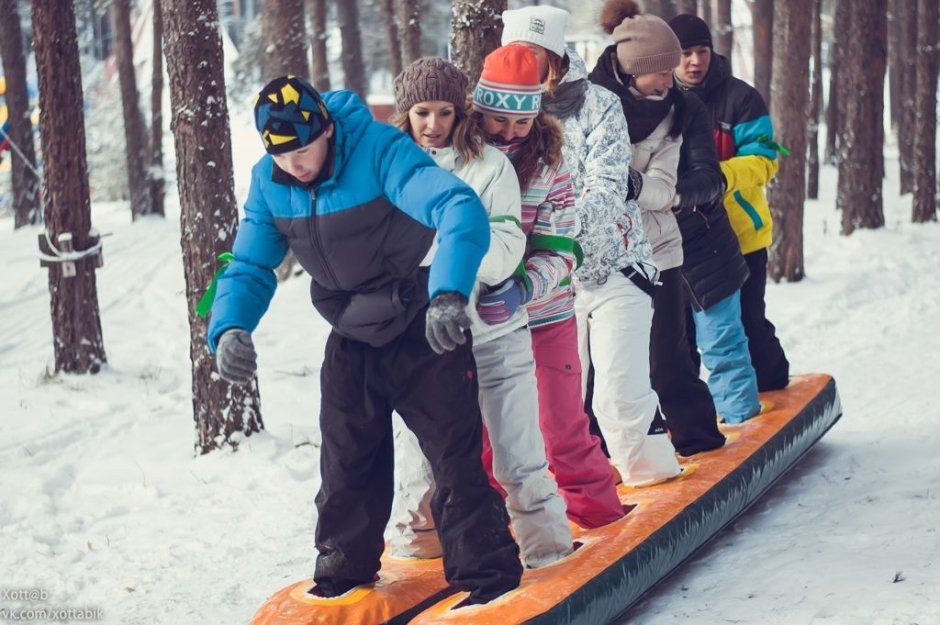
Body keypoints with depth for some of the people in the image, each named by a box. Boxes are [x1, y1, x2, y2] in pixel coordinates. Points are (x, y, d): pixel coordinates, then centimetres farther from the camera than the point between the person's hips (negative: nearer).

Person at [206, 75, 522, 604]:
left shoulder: (381, 151, -27)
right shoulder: (268, 183, -8)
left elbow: (461, 209, -39)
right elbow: (251, 267, 0)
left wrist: (449, 293, -55)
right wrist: (230, 327, -21)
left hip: (424, 335, -6)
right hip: (352, 342, 6)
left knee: (458, 460, -6)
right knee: (347, 467, 14)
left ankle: (489, 576, 5)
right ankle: (345, 569, 32)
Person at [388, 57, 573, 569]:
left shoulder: (489, 165, -4)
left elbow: (506, 249, -11)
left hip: (493, 329, -2)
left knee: (517, 450, 2)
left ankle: (546, 543, 12)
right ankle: (421, 530, 31)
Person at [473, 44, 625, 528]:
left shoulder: (549, 163, -11)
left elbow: (560, 251, -16)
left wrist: (521, 289, -34)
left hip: (546, 314, -1)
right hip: (479, 318, 1)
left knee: (563, 420, 8)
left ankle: (593, 502, 24)